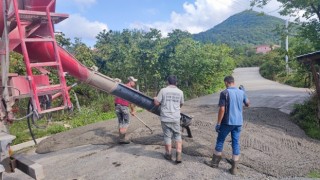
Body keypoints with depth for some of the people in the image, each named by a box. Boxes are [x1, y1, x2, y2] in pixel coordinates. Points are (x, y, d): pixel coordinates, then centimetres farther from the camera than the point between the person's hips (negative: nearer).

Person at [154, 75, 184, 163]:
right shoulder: (180, 92, 2)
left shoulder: (163, 90, -6)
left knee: (167, 136, 11)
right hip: (176, 118, 2)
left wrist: (155, 99, 18)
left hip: (165, 118, -1)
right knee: (178, 136, 13)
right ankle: (178, 155, 5)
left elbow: (156, 103, -5)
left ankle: (168, 155, 24)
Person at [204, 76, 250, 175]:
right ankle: (234, 168, 13)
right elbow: (248, 104, 20)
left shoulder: (224, 93, -13)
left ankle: (215, 162, 24)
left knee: (220, 141, 11)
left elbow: (222, 109, -16)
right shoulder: (241, 92, 4)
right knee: (236, 143, 9)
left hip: (227, 122, -5)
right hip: (238, 122, 5)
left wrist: (218, 123, -10)